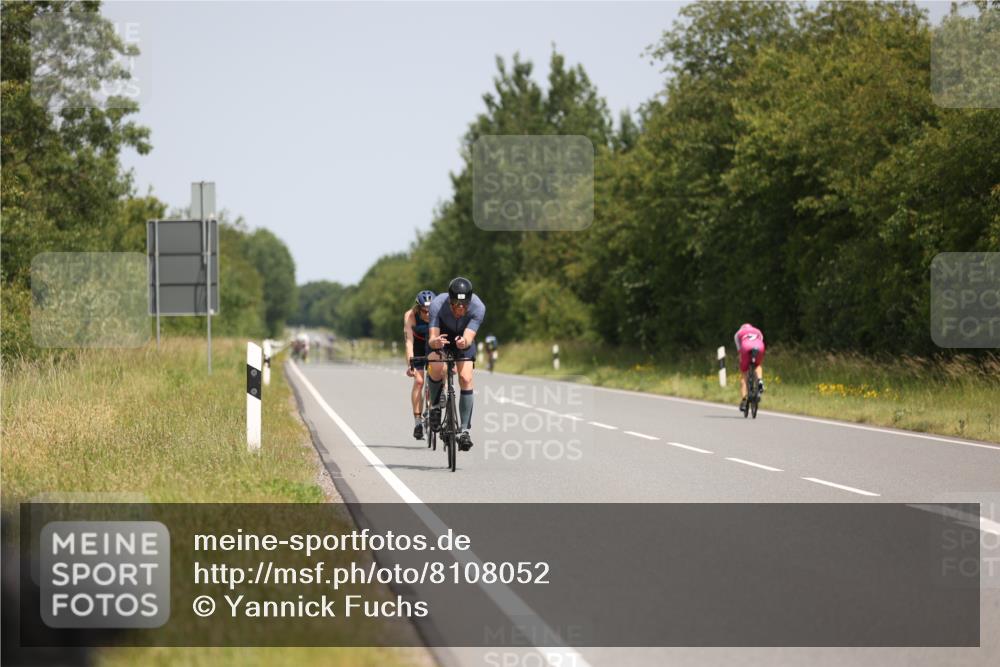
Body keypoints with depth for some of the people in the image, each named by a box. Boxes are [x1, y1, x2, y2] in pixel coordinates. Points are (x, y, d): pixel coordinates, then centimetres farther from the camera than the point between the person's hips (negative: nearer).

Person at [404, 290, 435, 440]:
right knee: (419, 380, -14)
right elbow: (409, 341, -36)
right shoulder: (410, 316, -30)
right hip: (418, 344, -1)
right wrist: (409, 364, -47)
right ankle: (418, 421, -11)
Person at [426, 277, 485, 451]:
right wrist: (435, 342, -62)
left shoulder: (478, 307, -34)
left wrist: (464, 342, -63)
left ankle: (464, 429, -8)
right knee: (437, 369, -30)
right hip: (441, 335, -1)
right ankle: (435, 406, -3)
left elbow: (469, 338, -40)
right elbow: (432, 338, -38)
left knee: (466, 379, -16)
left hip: (463, 340, 1)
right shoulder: (437, 305, -36)